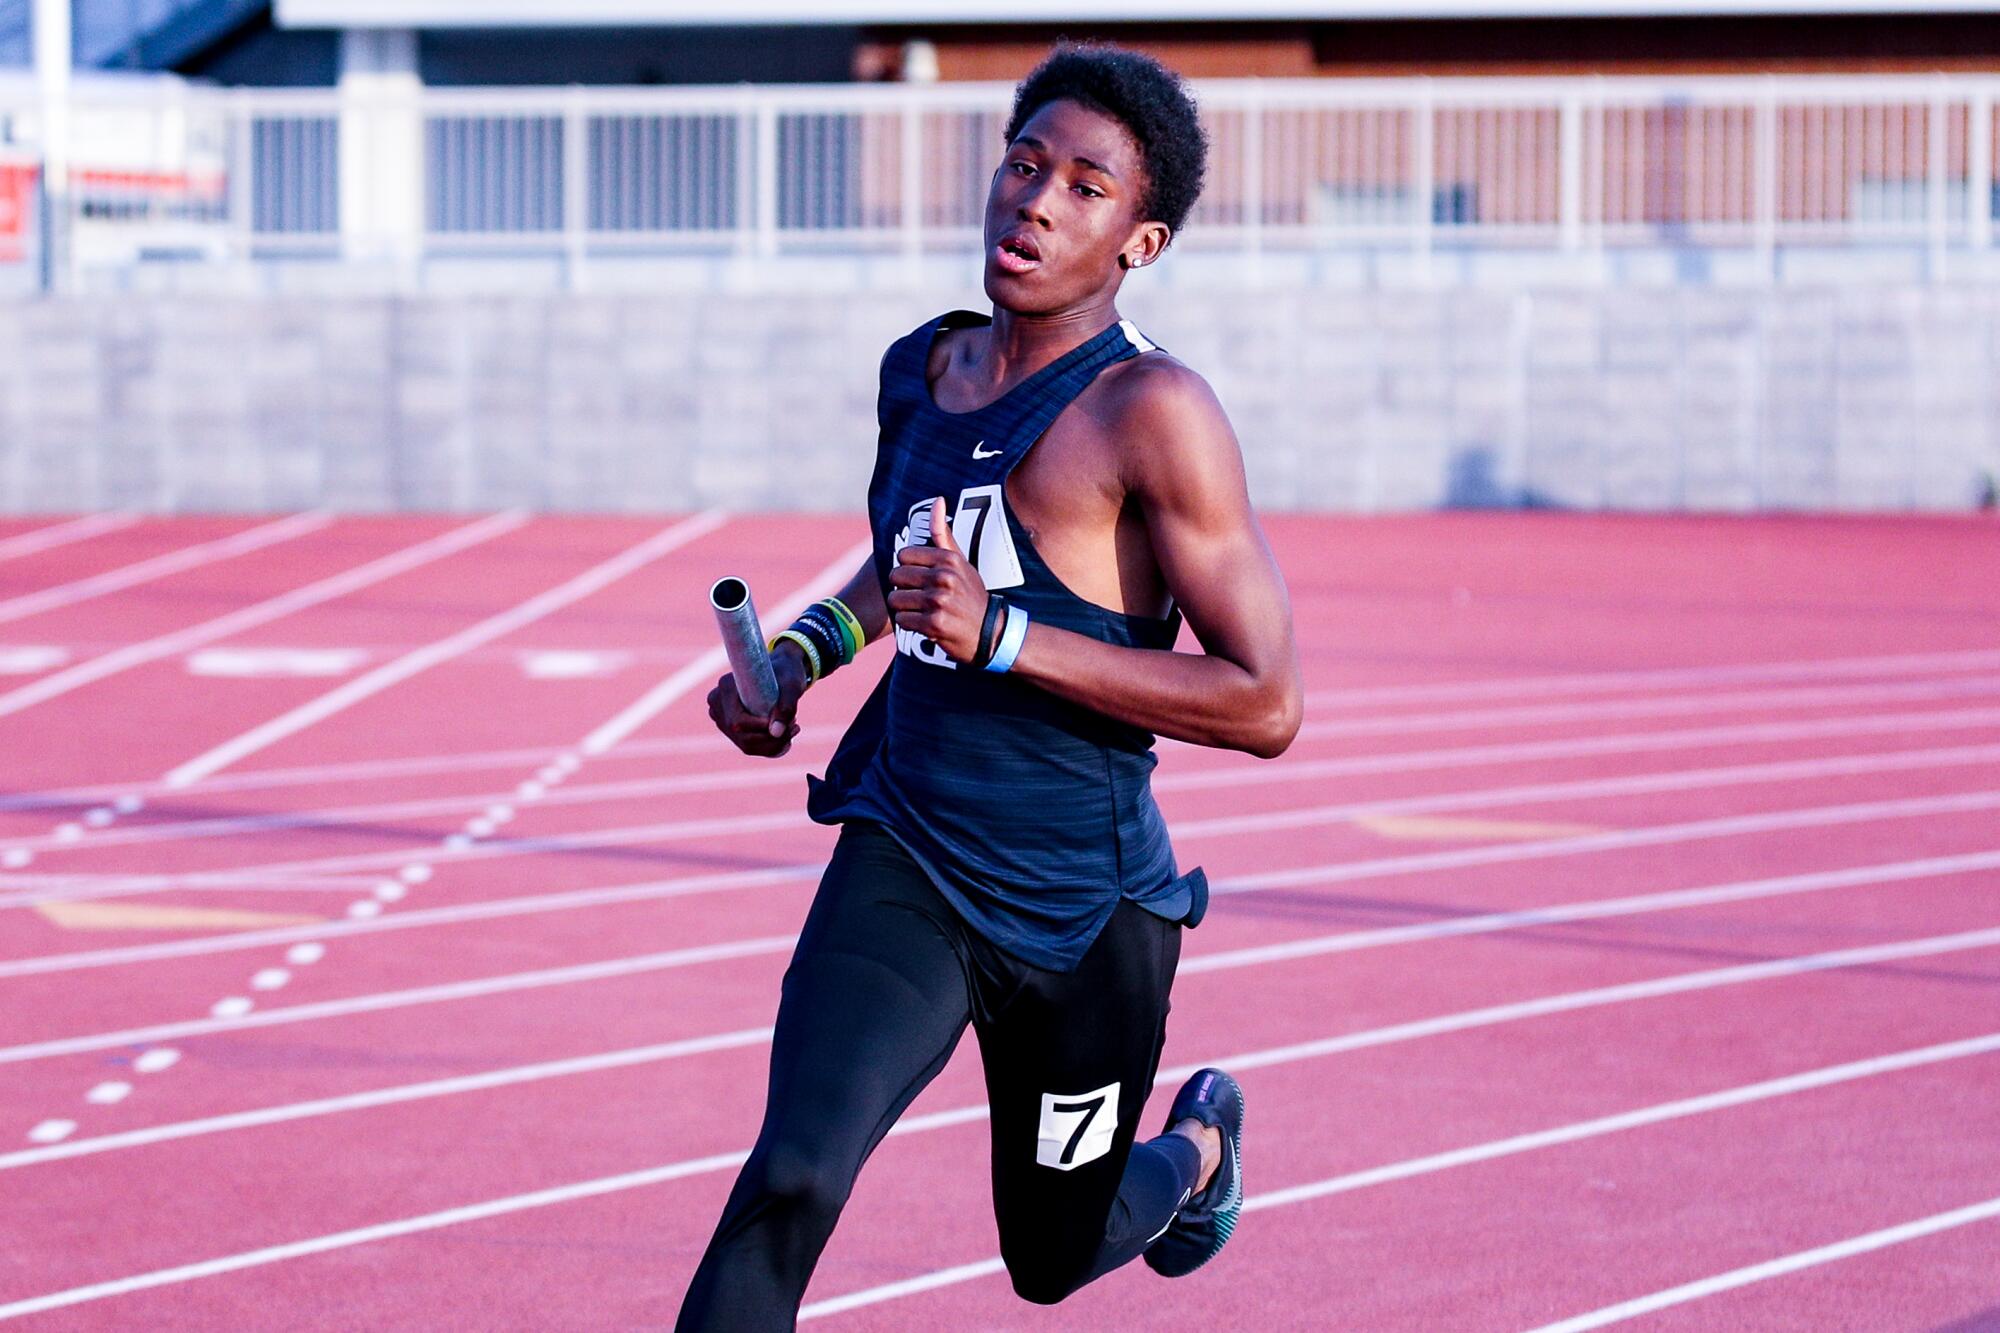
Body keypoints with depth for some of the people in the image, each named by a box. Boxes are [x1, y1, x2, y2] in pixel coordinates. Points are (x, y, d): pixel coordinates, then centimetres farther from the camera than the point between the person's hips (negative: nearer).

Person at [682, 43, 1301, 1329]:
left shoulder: (1152, 409, -17)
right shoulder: (924, 369, 3)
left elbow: (1266, 703, -21)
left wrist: (1005, 638, -26)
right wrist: (808, 650, 8)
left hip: (1083, 901, -3)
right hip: (903, 861, 4)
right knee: (792, 1178, -22)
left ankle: (1200, 1146, 52)